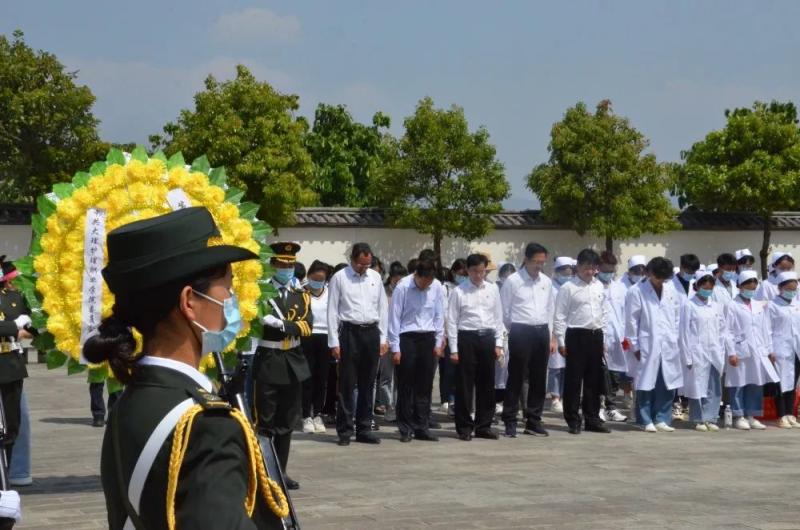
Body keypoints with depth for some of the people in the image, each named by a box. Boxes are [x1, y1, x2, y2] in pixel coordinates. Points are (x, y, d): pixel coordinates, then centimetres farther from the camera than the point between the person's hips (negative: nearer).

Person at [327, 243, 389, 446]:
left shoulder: (375, 277, 10)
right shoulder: (339, 278, -2)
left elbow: (383, 308, 13)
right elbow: (332, 311, -3)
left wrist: (383, 338, 8)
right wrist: (334, 342, -7)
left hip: (371, 332, 4)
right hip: (349, 332, -4)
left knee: (367, 384, 8)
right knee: (347, 384, -3)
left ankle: (364, 429, 15)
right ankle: (345, 431, 3)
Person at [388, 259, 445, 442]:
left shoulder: (437, 287, -1)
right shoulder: (403, 287, -12)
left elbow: (439, 316, 8)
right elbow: (394, 317, -8)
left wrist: (439, 343, 7)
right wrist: (395, 348, -7)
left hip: (428, 338, 3)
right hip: (407, 338, -3)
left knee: (425, 386, 7)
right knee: (406, 386, 1)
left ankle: (422, 428, 15)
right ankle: (405, 429, 8)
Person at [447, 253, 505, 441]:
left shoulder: (492, 289, 7)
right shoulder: (459, 291, -3)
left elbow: (498, 317, 10)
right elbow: (452, 321, -3)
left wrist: (498, 344, 4)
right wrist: (454, 349, -7)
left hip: (487, 337, 3)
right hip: (466, 337, -3)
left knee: (487, 384, 8)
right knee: (464, 384, 1)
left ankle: (484, 426, 18)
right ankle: (464, 427, 11)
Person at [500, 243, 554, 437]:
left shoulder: (546, 282, 11)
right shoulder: (512, 281, -5)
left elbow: (550, 310, 16)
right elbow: (504, 311, 0)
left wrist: (550, 337, 12)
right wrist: (515, 332, 6)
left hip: (541, 332, 5)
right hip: (521, 332, -5)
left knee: (539, 378, 8)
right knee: (516, 378, -4)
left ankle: (533, 421, 17)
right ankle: (510, 422, 2)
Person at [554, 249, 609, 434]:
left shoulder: (599, 286, 9)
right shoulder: (568, 288, -6)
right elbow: (560, 316, -6)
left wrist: (602, 334, 11)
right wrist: (561, 341, -9)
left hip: (596, 336, 5)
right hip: (576, 335, -5)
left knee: (594, 379, 10)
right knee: (573, 379, 0)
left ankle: (592, 419, 19)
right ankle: (573, 420, 8)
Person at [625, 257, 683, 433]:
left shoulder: (672, 291, 12)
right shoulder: (637, 292, -3)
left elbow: (677, 317, 16)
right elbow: (632, 321, -4)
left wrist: (675, 338, 8)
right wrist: (635, 346, -6)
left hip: (668, 346, 4)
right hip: (647, 346, -4)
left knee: (667, 385, 3)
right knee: (646, 386, -2)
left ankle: (662, 419, 12)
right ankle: (647, 421, 7)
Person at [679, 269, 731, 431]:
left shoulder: (716, 306, 11)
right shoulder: (689, 306, -2)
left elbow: (723, 331, 15)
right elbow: (684, 333, -4)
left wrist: (730, 351, 9)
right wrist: (687, 357, -8)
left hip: (715, 354, 4)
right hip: (697, 354, -4)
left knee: (714, 388, 3)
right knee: (698, 387, -2)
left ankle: (710, 418, 10)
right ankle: (699, 420, 6)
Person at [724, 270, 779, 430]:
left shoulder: (760, 306, 14)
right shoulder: (733, 306, -3)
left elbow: (765, 329, 16)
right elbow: (728, 331, -7)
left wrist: (769, 350, 12)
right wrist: (731, 353, -13)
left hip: (758, 352, 5)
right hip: (740, 352, -5)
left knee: (756, 384, 7)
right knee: (739, 384, -1)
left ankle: (751, 416, 15)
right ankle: (739, 417, 7)